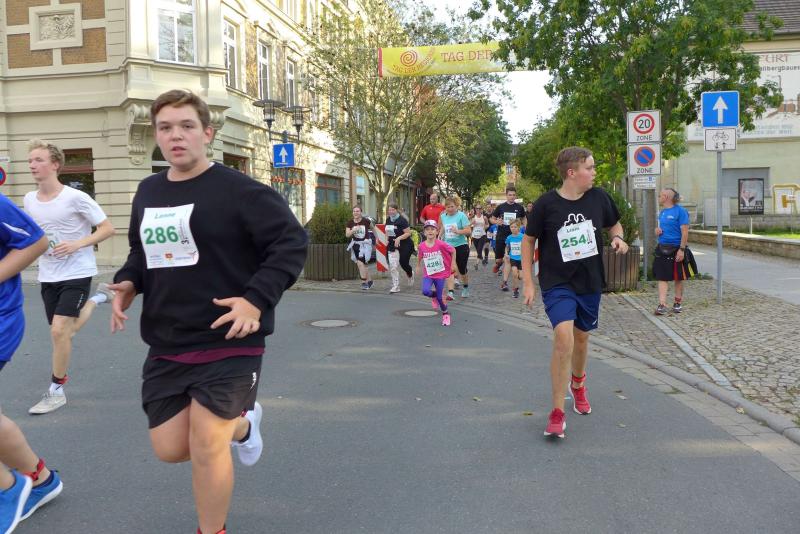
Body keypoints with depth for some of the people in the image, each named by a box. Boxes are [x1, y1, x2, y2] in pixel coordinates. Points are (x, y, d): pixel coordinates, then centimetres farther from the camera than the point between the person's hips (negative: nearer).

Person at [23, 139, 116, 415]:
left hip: (76, 273, -7)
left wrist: (76, 245, -25)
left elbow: (108, 228, -13)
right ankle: (97, 298, 41)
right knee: (62, 332, 15)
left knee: (59, 330, -14)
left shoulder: (76, 198, -16)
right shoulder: (29, 200, 3)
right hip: (47, 276, 7)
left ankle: (56, 391, 3)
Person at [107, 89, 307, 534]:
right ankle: (242, 423, 40)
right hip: (166, 346, 7)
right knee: (169, 449, 11)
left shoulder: (238, 189, -13)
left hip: (229, 342, -7)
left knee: (205, 446, -3)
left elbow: (292, 242, -14)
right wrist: (127, 283, 4)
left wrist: (257, 299, -24)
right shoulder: (148, 192, 10)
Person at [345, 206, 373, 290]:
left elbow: (372, 228, 8)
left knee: (360, 263, -17)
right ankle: (369, 280, 30)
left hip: (365, 244, -4)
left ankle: (364, 282, -7)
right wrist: (353, 230, -25)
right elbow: (347, 234, -7)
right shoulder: (350, 222, -3)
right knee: (363, 264, 12)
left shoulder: (366, 221, -10)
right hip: (355, 244, 4)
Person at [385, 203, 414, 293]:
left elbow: (408, 233, -15)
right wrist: (387, 240, 6)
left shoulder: (402, 220, -14)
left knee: (403, 263, 0)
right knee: (393, 267, -5)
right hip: (393, 245, 5)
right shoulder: (388, 220, 7)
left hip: (404, 245, -5)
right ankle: (395, 287, 0)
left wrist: (399, 238, -27)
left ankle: (410, 274, 37)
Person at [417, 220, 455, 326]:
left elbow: (453, 251, -4)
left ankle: (445, 314, 29)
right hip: (428, 274, 2)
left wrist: (452, 264, 2)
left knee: (440, 297, 1)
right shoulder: (422, 246, -8)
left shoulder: (441, 244, -17)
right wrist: (418, 266, 18)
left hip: (440, 274, -2)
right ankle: (434, 296, 16)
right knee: (426, 291, -23)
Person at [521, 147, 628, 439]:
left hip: (590, 282, 4)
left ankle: (578, 384, 50)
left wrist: (618, 238, -7)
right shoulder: (546, 203, -12)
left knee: (581, 336, 19)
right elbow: (528, 241, -3)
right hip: (557, 283, -4)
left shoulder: (599, 197, -2)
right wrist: (528, 282, -6)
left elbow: (614, 224, 16)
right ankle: (558, 412, -11)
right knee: (563, 336, -22)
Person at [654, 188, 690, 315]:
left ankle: (678, 302, 22)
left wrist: (682, 249, -21)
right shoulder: (662, 212, 12)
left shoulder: (680, 211, -10)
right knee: (662, 277, 0)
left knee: (678, 278, 9)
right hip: (662, 248, 6)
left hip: (676, 249, -6)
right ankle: (662, 305, -1)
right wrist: (657, 229, 2)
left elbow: (685, 232, -14)